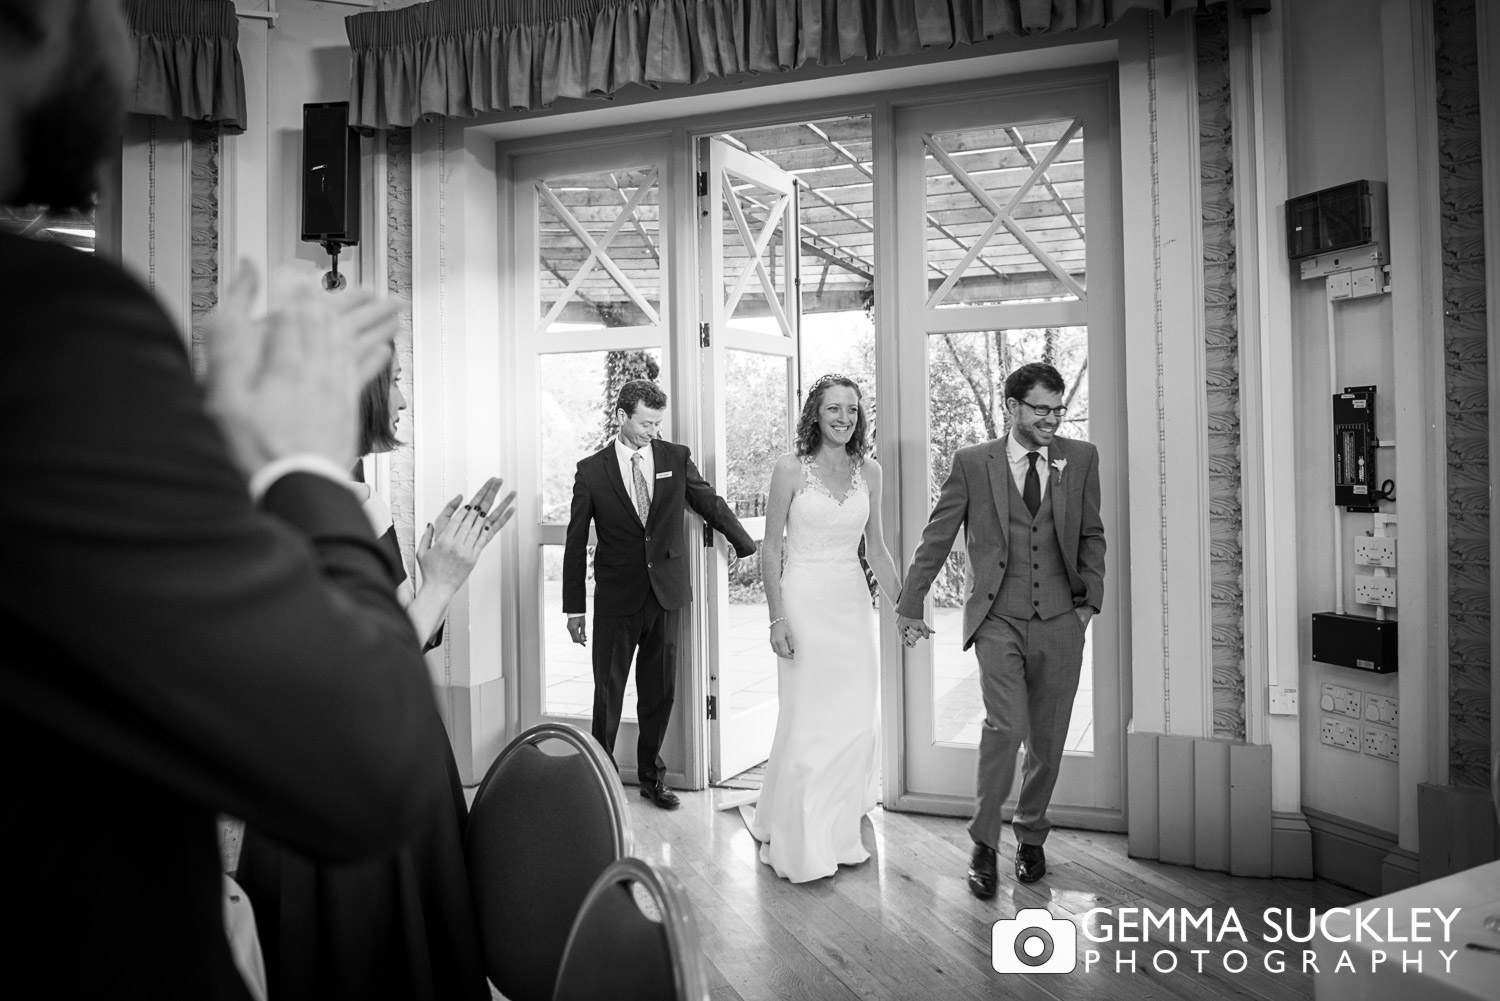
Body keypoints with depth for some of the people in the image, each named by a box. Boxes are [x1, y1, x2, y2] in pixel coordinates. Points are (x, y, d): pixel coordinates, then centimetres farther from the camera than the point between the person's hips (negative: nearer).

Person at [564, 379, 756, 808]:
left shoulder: (677, 458, 2)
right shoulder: (591, 471, -2)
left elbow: (711, 504, 12)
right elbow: (576, 542, 2)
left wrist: (750, 548, 9)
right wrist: (574, 607, 2)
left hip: (666, 595, 2)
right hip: (617, 599, -2)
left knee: (660, 691, 10)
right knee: (609, 692, 5)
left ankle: (652, 776, 25)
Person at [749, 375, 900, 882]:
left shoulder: (869, 471, 6)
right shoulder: (791, 468, -6)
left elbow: (876, 547, 13)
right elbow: (770, 548, -5)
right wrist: (777, 619, -11)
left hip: (853, 602, 4)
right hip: (804, 599, -4)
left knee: (855, 721, 6)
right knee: (807, 722, 0)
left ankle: (839, 834, 24)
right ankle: (800, 844, 17)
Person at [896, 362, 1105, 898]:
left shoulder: (1081, 458, 7)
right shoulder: (973, 462, 0)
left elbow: (1091, 535, 15)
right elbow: (936, 537, 3)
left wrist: (1091, 598, 6)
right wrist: (910, 604, 4)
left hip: (1060, 620, 3)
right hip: (998, 620, -3)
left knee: (1048, 738, 9)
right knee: (1005, 726, -16)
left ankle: (1030, 835, 30)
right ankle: (984, 843, 2)